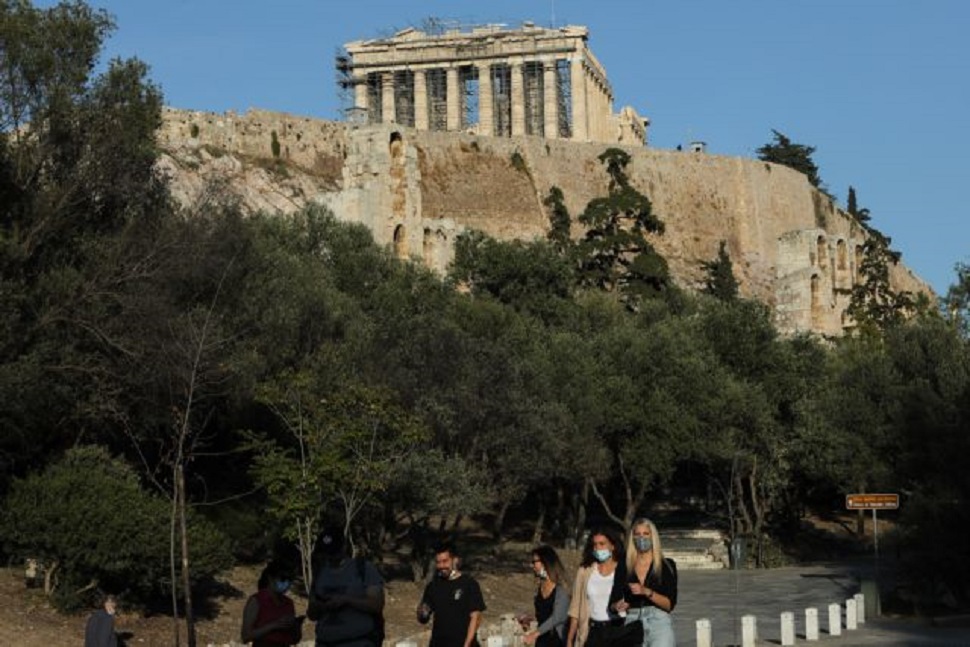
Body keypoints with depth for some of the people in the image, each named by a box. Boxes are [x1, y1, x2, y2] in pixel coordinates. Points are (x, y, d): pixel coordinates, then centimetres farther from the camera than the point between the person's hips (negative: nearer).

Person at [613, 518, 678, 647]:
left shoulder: (667, 565, 7)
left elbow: (670, 604, 0)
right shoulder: (625, 568, 12)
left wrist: (647, 592, -14)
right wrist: (618, 606, -4)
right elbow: (614, 600, 18)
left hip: (658, 622, -2)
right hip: (632, 623, 2)